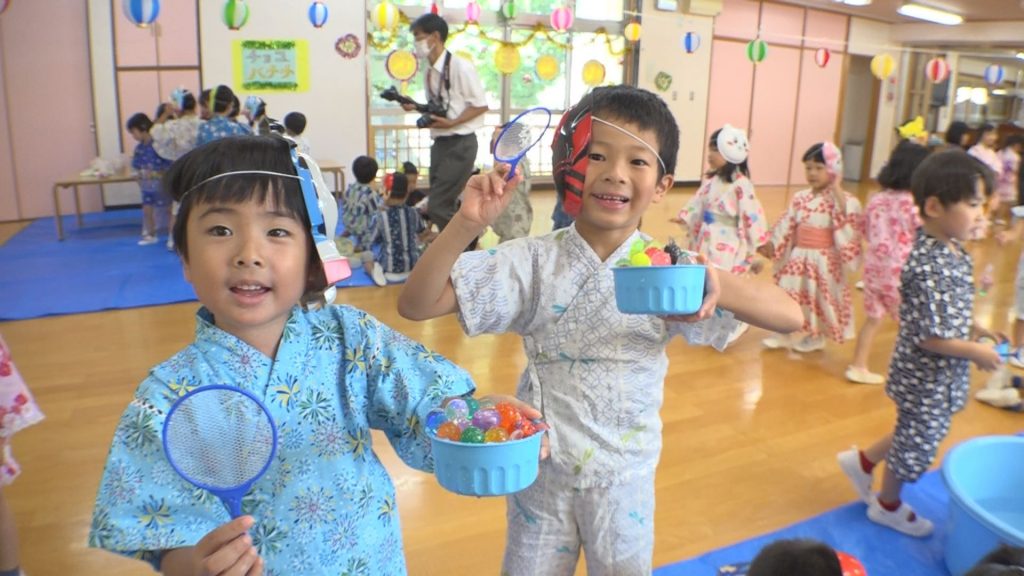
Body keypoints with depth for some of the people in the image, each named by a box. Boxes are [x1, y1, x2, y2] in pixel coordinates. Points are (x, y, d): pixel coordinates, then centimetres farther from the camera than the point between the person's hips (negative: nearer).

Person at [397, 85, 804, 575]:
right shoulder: (535, 260, -13)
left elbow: (789, 316, -16)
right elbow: (415, 305, -19)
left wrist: (718, 285, -37)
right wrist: (468, 223, -34)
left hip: (624, 475, 1)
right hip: (542, 466, 0)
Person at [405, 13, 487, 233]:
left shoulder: (460, 67, -14)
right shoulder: (430, 71, 8)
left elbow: (481, 105, -13)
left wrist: (451, 123, -22)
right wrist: (416, 108, 0)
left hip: (460, 144, -8)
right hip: (440, 144, 8)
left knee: (437, 206, -11)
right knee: (443, 204, 12)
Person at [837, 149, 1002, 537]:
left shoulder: (952, 251, 0)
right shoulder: (930, 268, -31)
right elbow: (929, 337, -28)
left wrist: (971, 326, 4)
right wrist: (976, 352, -17)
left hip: (941, 375, 9)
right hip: (927, 378, -9)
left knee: (916, 434, 25)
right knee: (916, 443, 12)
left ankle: (863, 461, 42)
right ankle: (888, 505, 34)